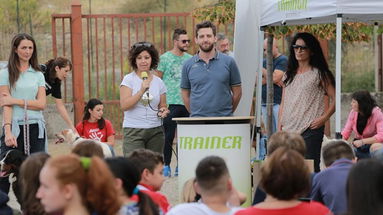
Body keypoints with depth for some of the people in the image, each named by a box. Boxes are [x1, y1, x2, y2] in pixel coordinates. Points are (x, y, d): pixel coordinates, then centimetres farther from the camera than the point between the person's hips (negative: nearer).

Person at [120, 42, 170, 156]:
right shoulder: (128, 79, 0)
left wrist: (163, 111, -3)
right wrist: (142, 91, -18)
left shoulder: (158, 82, 11)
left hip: (156, 131, 4)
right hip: (133, 131, -4)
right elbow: (124, 105, -10)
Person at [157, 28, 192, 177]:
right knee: (168, 136, -2)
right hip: (170, 103, -4)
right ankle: (166, 165, 6)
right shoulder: (165, 58, -2)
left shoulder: (190, 59, 11)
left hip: (187, 103, 4)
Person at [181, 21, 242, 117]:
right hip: (197, 122, 1)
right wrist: (195, 114, 7)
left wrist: (227, 112, 8)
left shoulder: (228, 62, 3)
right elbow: (185, 94, 12)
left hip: (224, 120, -1)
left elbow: (237, 92, 8)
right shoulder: (188, 65, 6)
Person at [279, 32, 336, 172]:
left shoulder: (319, 74, 3)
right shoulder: (289, 75, 18)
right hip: (289, 129, 5)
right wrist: (279, 127, 9)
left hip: (310, 130, -5)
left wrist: (324, 118, -12)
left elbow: (334, 99, -2)